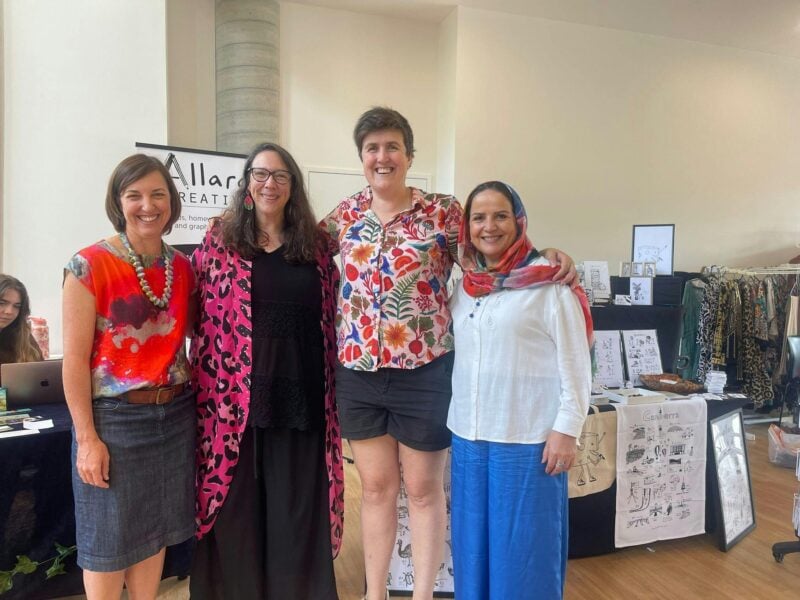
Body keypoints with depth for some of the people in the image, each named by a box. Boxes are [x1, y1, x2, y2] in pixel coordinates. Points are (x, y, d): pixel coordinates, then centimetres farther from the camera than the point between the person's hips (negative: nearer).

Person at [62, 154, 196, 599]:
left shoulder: (183, 267, 3)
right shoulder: (90, 265, -11)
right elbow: (75, 358, -11)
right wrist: (87, 437, -13)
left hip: (175, 414, 5)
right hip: (115, 417, -4)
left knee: (156, 529, 17)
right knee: (109, 536, 11)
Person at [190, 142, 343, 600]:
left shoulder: (315, 245, 7)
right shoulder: (219, 240, 3)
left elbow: (333, 320, 9)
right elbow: (203, 320, 2)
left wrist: (334, 391, 6)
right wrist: (205, 389, -4)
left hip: (302, 395, 1)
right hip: (236, 395, -1)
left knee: (297, 505, 11)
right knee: (236, 506, 10)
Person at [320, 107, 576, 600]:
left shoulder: (443, 212, -4)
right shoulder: (347, 214, 6)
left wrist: (549, 255, -18)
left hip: (424, 374, -3)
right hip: (358, 375, 3)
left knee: (424, 489, 12)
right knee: (376, 486, 17)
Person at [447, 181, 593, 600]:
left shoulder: (549, 281, -8)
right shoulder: (464, 285, 9)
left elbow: (575, 362, -9)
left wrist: (566, 428, -11)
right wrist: (460, 426, 14)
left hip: (528, 440, -5)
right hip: (468, 437, 6)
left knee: (524, 549, 7)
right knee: (474, 546, 16)